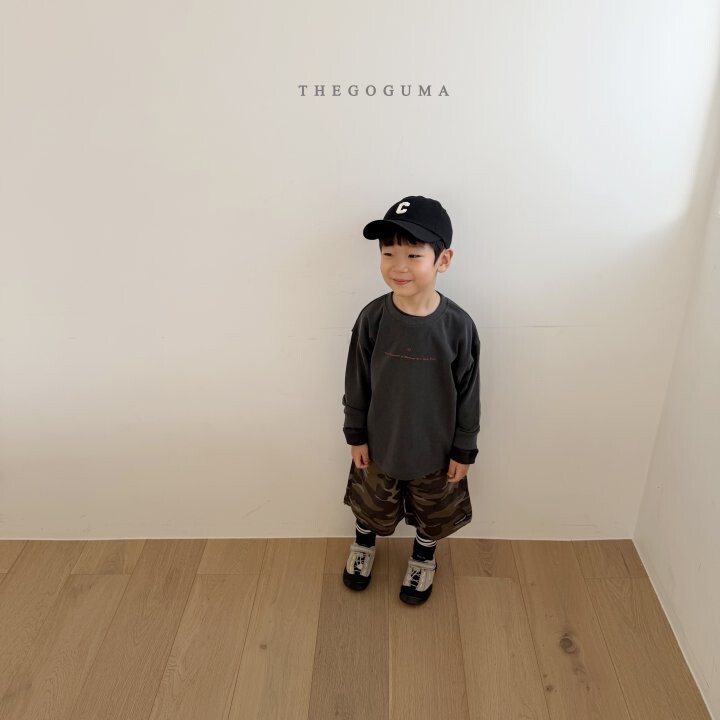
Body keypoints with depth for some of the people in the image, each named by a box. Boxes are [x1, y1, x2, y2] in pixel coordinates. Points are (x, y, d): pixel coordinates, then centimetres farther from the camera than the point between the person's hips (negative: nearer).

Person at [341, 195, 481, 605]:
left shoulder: (458, 326, -23)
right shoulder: (372, 318, -19)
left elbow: (468, 394, -11)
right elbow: (357, 383, -6)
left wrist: (464, 450, -4)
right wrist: (356, 435, 0)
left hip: (435, 448, 0)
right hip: (379, 442, 1)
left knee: (432, 513, 25)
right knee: (371, 504, 26)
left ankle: (424, 558, 56)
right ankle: (364, 544, 59)